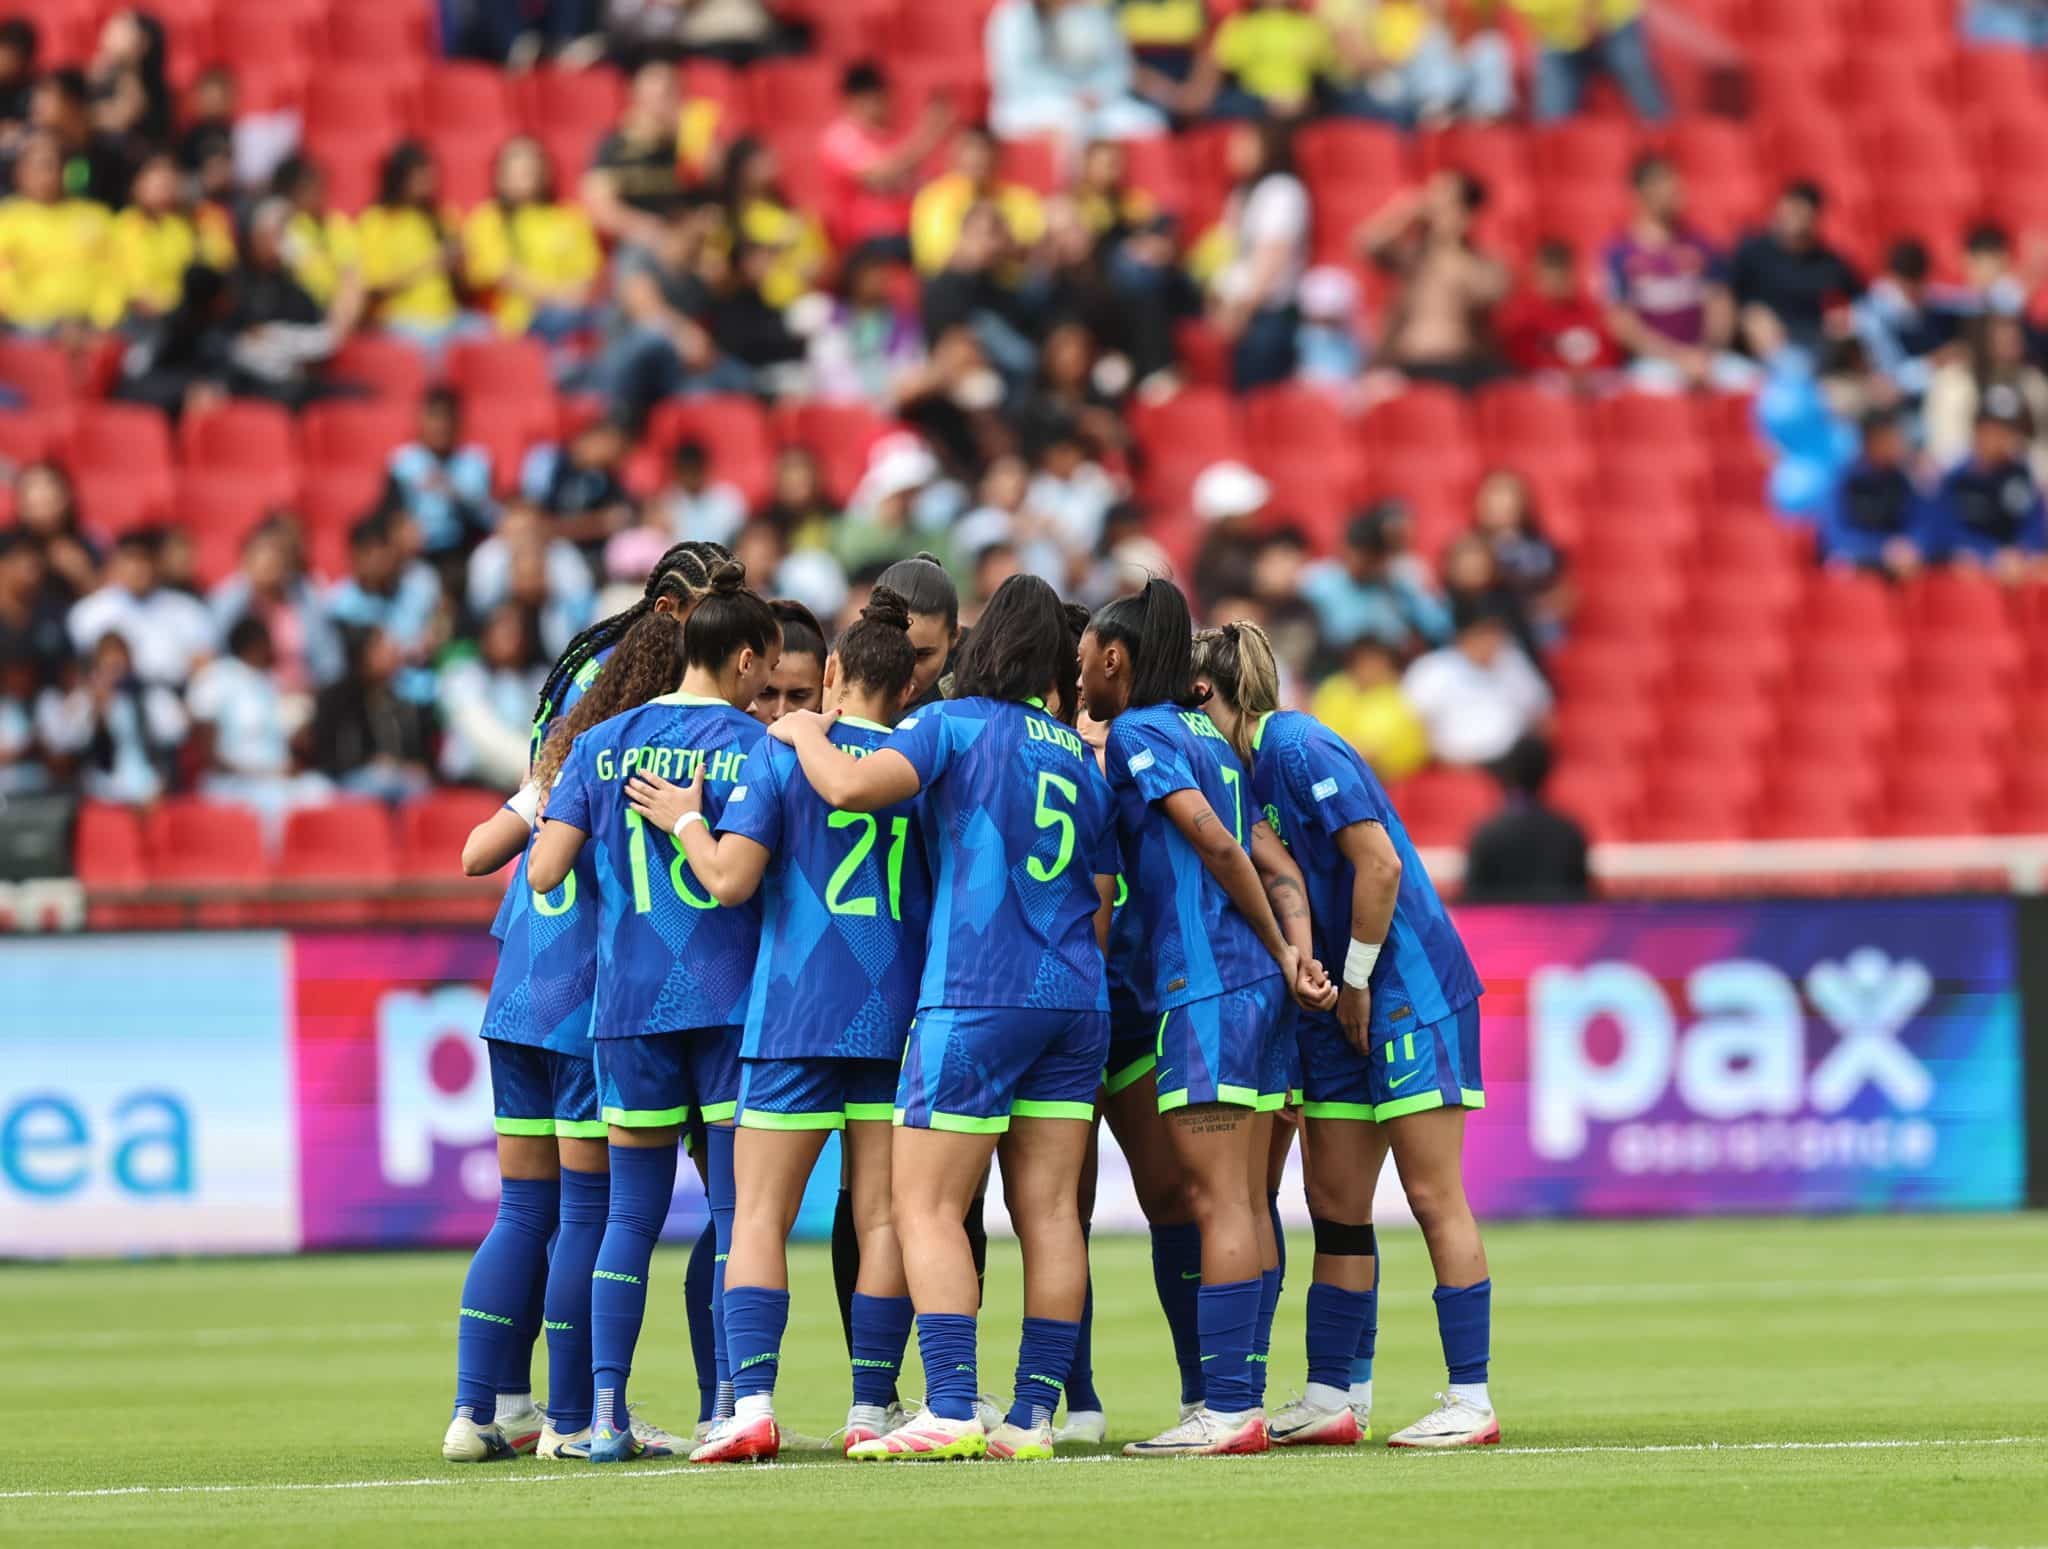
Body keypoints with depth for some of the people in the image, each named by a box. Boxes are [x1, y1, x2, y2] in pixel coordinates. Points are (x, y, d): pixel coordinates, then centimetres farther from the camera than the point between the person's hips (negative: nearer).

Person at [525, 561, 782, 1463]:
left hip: (627, 1002, 4)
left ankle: (606, 1413, 3)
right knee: (739, 1209, 1)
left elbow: (544, 871, 0)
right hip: (727, 996, -4)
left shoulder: (601, 746, 7)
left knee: (632, 1211, 9)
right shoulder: (750, 745, -5)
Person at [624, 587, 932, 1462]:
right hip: (898, 1017, 2)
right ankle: (870, 1412, 3)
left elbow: (731, 879, -10)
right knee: (881, 1217, 4)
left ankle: (753, 1404, -13)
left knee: (759, 1215, 0)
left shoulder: (779, 755, -4)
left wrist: (685, 822, 6)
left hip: (796, 1012, -2)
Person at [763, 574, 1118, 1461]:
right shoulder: (1081, 756, 15)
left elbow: (852, 788, -17)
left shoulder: (955, 724, -3)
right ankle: (1033, 1414, 3)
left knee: (926, 1206, -5)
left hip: (975, 997, -6)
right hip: (1075, 1004, 6)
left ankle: (951, 1409, -15)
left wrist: (804, 735, 2)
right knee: (1047, 1211, 5)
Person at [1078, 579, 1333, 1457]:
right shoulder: (1207, 739, 20)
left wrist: (1277, 950, -2)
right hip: (1256, 989, 9)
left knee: (1217, 1202, -10)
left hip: (1203, 991, -9)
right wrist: (1296, 956, 0)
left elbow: (1218, 846, -13)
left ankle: (1226, 1412, -13)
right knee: (1245, 1204, 9)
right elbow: (1276, 864, 13)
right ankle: (1243, 1399, 11)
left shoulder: (1137, 733, -5)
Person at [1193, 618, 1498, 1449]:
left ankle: (1471, 1400, -7)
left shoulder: (1299, 749, -15)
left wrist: (1357, 982, -13)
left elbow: (1380, 863, -20)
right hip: (1342, 1008, 9)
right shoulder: (1248, 767, 12)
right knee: (1335, 1205, 8)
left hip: (1410, 990, -9)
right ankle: (1335, 1397, 11)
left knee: (1433, 1194, -8)